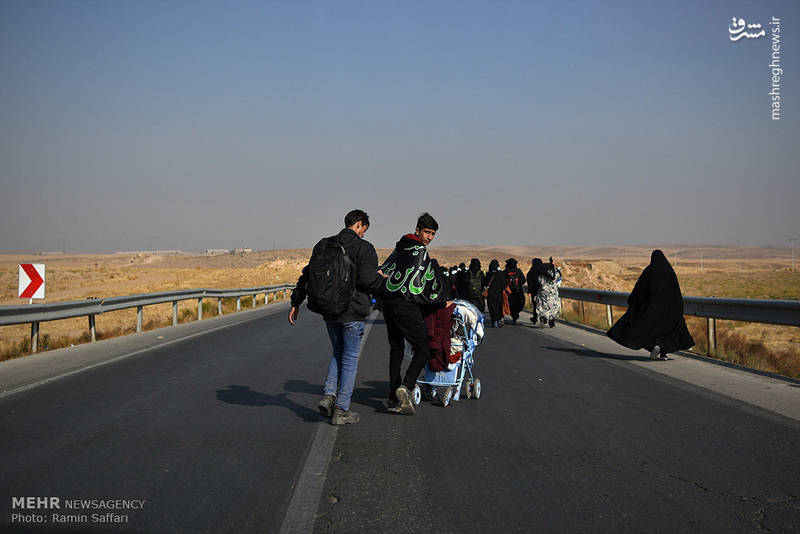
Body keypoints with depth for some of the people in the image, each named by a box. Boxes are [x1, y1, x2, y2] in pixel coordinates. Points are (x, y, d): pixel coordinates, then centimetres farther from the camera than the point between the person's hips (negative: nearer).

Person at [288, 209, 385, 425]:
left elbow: (308, 275, 9)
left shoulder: (323, 245, 8)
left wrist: (296, 302, 15)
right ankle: (341, 410, 5)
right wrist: (382, 280, 3)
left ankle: (329, 394, 4)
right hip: (353, 312, -5)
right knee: (350, 358, 4)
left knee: (338, 353, 22)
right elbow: (368, 279, -19)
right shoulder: (364, 248, -9)